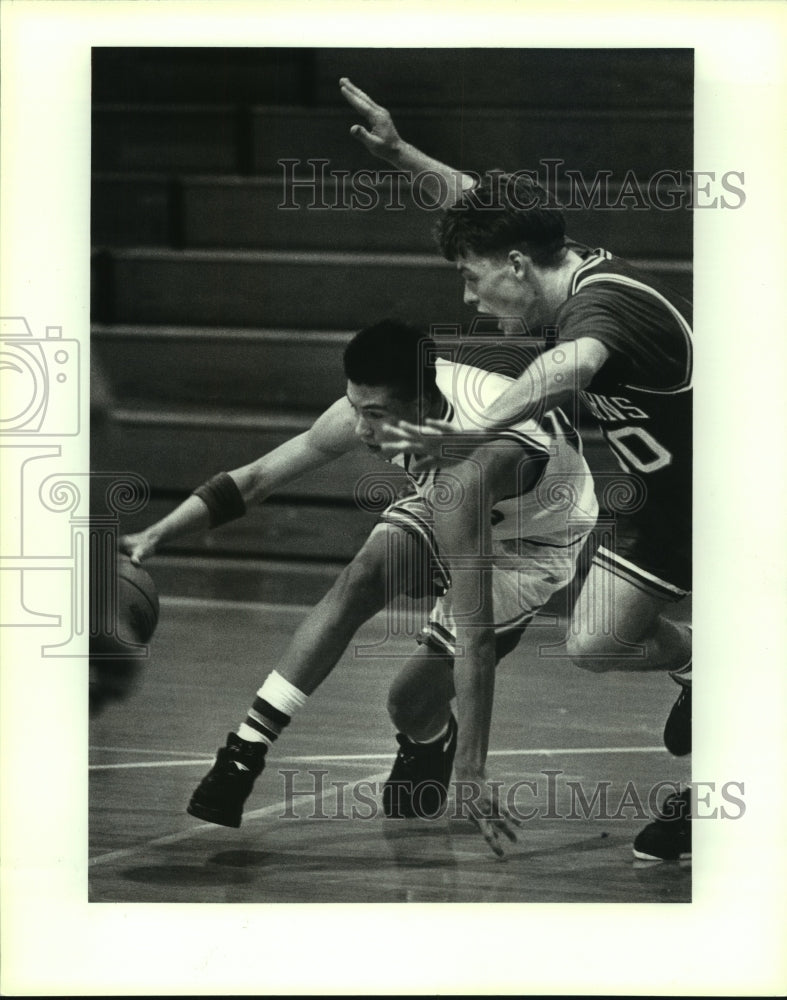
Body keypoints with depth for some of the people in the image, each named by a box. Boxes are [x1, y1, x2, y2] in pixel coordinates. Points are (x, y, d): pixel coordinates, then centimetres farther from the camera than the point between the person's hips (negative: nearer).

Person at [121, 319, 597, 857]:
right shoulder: (367, 410, -24)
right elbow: (256, 478, -11)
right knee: (361, 579, -24)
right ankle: (241, 758, -20)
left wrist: (473, 776, -43)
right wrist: (155, 536, -16)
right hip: (458, 512, 5)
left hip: (537, 542, -5)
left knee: (413, 702, -14)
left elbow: (475, 637, -44)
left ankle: (430, 744, 25)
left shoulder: (465, 472, -45)